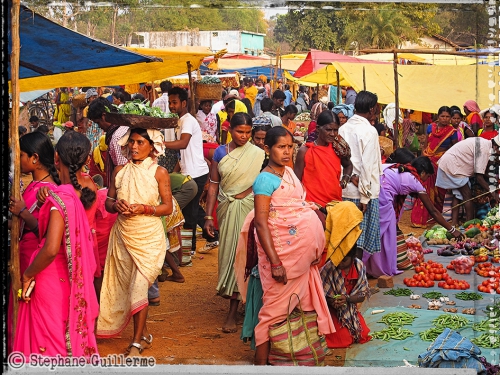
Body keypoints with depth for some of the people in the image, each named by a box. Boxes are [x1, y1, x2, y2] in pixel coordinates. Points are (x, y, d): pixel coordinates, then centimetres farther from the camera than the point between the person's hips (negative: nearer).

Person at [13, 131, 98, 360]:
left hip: (52, 279, -7)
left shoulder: (61, 197, -23)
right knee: (72, 334, 20)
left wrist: (28, 275, -14)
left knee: (50, 338, 7)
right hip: (73, 279, 7)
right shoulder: (85, 191, -1)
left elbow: (51, 249, -28)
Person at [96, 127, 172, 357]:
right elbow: (108, 202, 12)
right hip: (123, 235, 4)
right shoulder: (120, 171, 7)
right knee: (126, 285, 8)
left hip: (149, 237, -4)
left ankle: (137, 342, -1)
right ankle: (144, 333, 25)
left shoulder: (159, 172, -3)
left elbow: (168, 207, -4)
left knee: (139, 286, -11)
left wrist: (144, 208, -18)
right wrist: (116, 205, -11)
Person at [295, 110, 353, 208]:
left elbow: (348, 165, 24)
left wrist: (345, 180, 6)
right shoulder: (305, 151, -7)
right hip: (313, 204, -4)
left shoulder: (337, 149, 4)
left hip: (336, 202, 4)